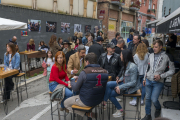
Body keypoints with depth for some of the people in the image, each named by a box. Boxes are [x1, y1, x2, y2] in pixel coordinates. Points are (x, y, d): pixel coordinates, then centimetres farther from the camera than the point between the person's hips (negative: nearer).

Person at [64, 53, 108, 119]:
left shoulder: (85, 72, -21)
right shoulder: (105, 71, -5)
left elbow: (75, 89, -13)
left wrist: (73, 79, 9)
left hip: (86, 102, -7)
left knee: (66, 103, 16)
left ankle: (87, 114, 4)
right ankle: (88, 114, 18)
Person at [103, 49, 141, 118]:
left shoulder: (133, 67, -24)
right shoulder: (126, 65, 2)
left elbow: (133, 82, -25)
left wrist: (120, 87, -24)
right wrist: (120, 79, -4)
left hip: (131, 88, -8)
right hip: (124, 83, 8)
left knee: (110, 94, -10)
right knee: (108, 84, -10)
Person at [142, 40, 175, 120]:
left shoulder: (166, 57, -8)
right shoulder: (151, 55, 6)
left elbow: (172, 71, -5)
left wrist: (161, 76, -16)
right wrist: (144, 78, 14)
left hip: (158, 82, -4)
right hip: (148, 80, 4)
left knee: (154, 99, -5)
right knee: (147, 99, 8)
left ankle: (158, 108, 30)